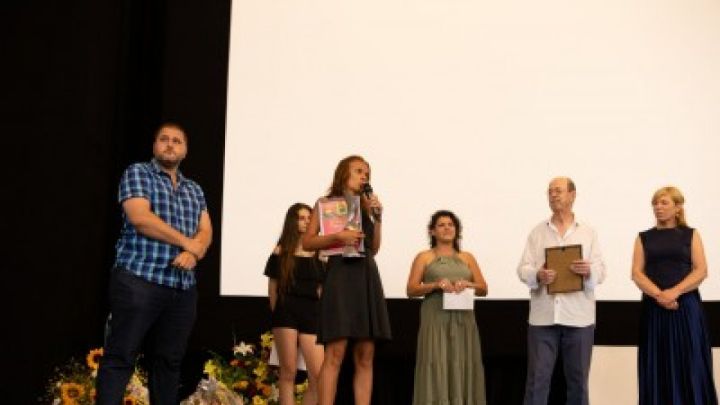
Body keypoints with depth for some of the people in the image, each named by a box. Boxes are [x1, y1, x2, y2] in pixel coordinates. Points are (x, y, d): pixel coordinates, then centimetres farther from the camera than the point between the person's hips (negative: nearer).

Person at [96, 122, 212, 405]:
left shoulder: (194, 190, 21)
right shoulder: (138, 173, 4)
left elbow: (206, 231, 11)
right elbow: (140, 218, -11)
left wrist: (194, 253, -12)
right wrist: (188, 242, -7)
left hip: (183, 287, 6)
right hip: (139, 280, -6)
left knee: (169, 361, 8)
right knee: (120, 357, -7)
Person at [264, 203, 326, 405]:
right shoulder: (281, 252, 7)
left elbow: (322, 287, 12)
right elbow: (273, 287, 7)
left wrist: (321, 314, 4)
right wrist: (277, 314, 3)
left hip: (311, 313, 2)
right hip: (286, 311, -2)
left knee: (318, 375, -8)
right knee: (288, 372, -1)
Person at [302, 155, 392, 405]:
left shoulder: (366, 206, 20)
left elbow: (374, 248, 16)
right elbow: (307, 243, -1)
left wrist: (377, 217, 7)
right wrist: (338, 237, -14)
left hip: (367, 277, 6)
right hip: (341, 275, -5)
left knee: (365, 356, 0)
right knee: (335, 353, -13)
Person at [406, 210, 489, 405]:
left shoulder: (467, 258, 15)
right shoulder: (424, 257, 8)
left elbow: (483, 289, 12)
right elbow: (411, 290, 0)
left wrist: (468, 284, -9)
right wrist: (436, 285, -15)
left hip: (463, 319, 3)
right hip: (436, 318, -3)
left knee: (463, 364, 0)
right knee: (437, 364, -8)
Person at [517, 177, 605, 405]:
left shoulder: (588, 233, 10)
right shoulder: (537, 232, 11)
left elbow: (601, 271, 3)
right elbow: (523, 268, 3)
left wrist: (589, 271, -21)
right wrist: (537, 275, -19)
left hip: (578, 317, 0)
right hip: (543, 316, 0)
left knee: (578, 379, 7)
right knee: (537, 378, -1)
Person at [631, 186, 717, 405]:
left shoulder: (690, 235, 8)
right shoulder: (644, 238, 11)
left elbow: (701, 271, -2)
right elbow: (637, 273, 2)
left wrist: (674, 292, -16)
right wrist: (658, 295, -15)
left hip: (687, 307, -1)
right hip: (654, 308, 1)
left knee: (690, 366, -3)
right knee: (657, 368, 0)